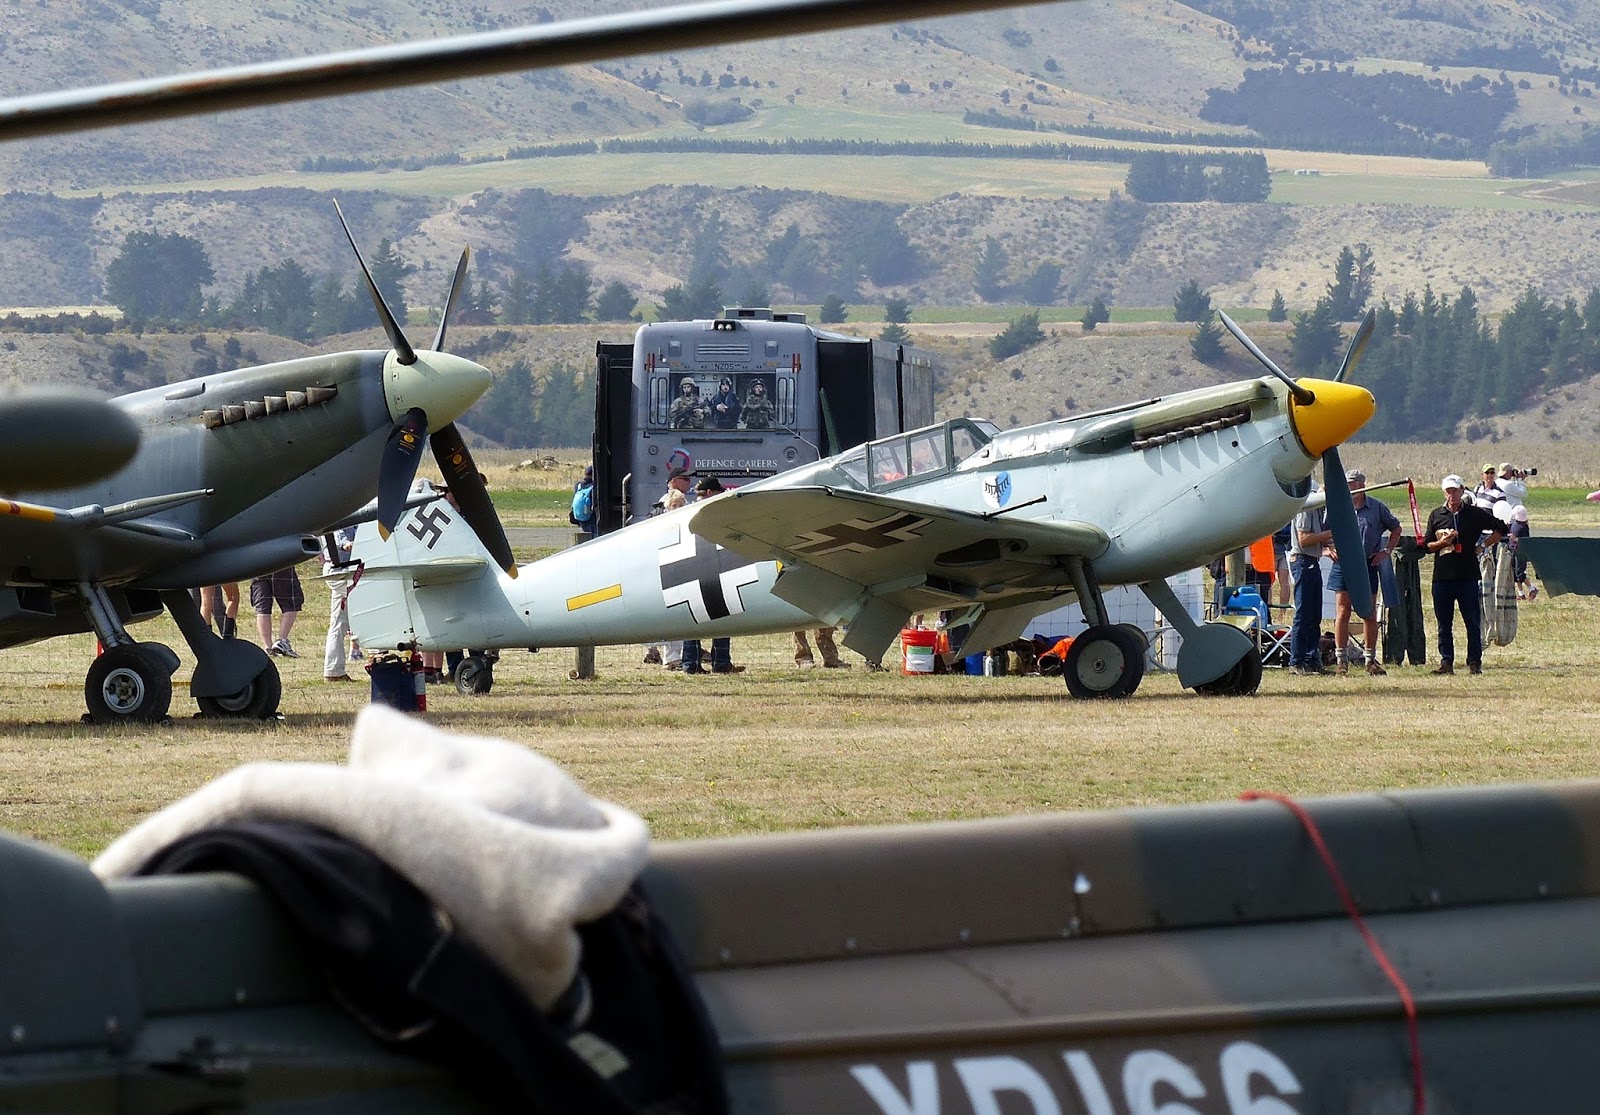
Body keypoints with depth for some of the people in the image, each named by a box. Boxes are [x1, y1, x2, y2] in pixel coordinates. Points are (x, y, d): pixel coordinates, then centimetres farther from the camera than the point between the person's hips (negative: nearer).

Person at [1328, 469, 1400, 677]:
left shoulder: (1376, 508, 5)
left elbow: (1396, 528, 16)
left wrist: (1386, 551, 5)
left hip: (1368, 565, 1)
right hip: (1343, 564, -1)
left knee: (1369, 615, 5)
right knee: (1342, 613, -3)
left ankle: (1371, 660, 12)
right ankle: (1341, 660, 0)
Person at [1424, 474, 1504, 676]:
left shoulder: (1476, 514, 4)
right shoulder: (1436, 515, 9)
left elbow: (1500, 530, 12)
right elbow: (1427, 546, 11)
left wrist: (1482, 545, 2)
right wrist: (1442, 542, -9)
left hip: (1468, 576, -2)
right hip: (1442, 576, 2)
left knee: (1473, 622, -1)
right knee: (1444, 623, 5)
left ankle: (1474, 662, 4)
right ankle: (1446, 662, 10)